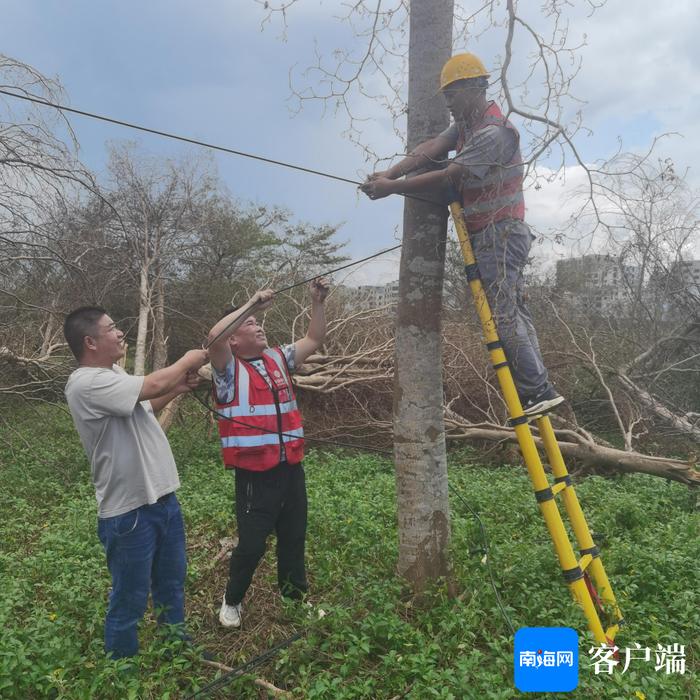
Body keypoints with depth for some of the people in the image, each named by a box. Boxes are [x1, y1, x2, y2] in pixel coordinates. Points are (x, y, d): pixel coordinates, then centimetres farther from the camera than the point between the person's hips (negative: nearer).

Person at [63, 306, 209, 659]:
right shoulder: (86, 383, -22)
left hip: (163, 498, 10)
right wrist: (187, 360, -11)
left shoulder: (114, 374, 8)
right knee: (130, 599, 9)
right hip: (129, 512, -10)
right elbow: (153, 385, -28)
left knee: (171, 583, 25)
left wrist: (177, 388, 8)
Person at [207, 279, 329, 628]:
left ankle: (294, 595, 37)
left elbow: (314, 339, 16)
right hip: (255, 473, -6)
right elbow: (215, 335, -26)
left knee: (294, 537, 17)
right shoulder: (229, 369, -7)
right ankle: (232, 600, 30)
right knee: (252, 542, 4)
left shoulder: (278, 358, 11)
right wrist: (252, 303, -20)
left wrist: (318, 302, 3)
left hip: (291, 467, 6)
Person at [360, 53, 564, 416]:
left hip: (500, 232, -10)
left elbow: (448, 177, -21)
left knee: (503, 312, -13)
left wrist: (393, 188, -17)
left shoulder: (493, 131, -16)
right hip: (487, 234, 10)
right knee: (512, 311, 8)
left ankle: (538, 390, -9)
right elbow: (431, 149, 2)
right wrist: (390, 173, -13)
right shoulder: (465, 124, 16)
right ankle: (536, 390, 12)